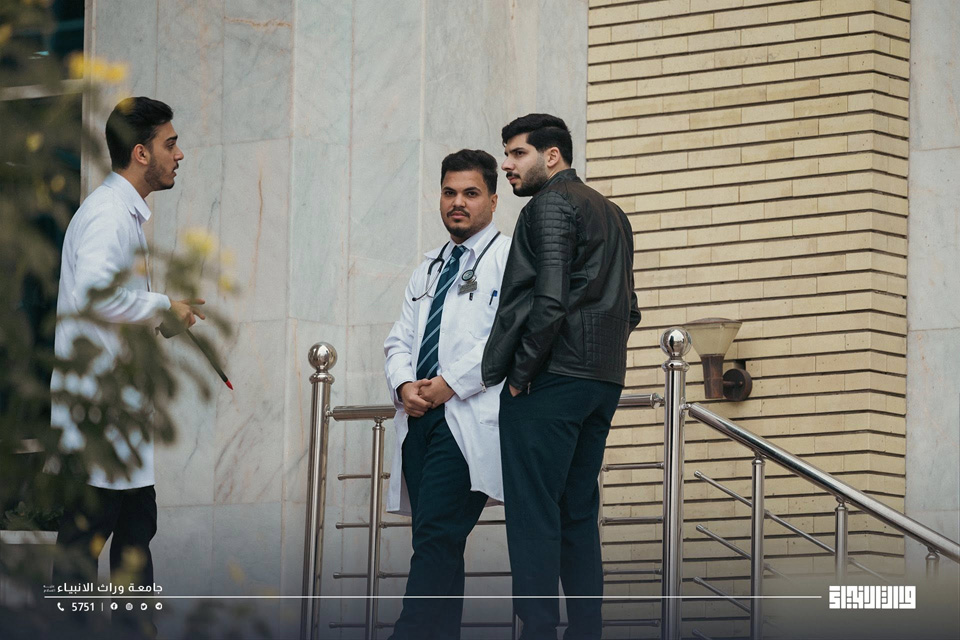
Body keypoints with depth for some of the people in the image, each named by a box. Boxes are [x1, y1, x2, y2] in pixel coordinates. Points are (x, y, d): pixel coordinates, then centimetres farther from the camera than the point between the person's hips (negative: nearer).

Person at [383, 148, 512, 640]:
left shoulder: (509, 258, 1)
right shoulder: (428, 270, 26)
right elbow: (399, 340, 21)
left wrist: (450, 384, -15)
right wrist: (404, 385, -1)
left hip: (470, 416, -8)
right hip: (421, 416, 8)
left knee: (437, 537, -18)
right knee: (433, 540, 5)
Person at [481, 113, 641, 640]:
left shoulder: (551, 204, -6)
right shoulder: (612, 214, 22)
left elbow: (550, 298, -18)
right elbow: (628, 311, 23)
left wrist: (521, 372, -12)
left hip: (550, 379, -9)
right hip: (603, 380, 9)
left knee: (533, 514, -10)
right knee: (578, 514, 11)